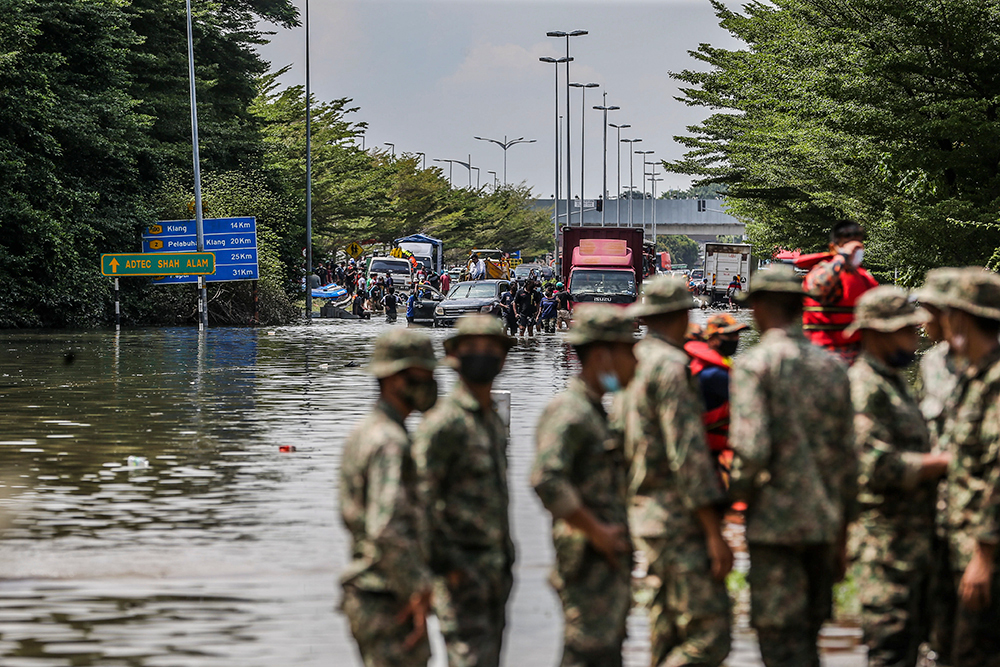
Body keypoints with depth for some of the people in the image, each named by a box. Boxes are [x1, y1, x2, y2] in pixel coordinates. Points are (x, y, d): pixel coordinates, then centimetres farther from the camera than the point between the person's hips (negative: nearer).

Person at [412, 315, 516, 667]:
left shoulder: (493, 422, 15)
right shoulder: (443, 422, -13)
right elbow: (420, 497, -17)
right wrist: (444, 565, -19)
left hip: (495, 568, 9)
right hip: (460, 568, -9)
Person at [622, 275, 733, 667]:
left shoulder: (634, 366, 16)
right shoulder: (670, 367, -13)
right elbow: (687, 454, -20)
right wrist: (715, 535, -20)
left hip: (648, 514, 10)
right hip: (679, 521, -10)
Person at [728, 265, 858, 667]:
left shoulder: (753, 365, -8)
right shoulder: (832, 366, 10)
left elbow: (751, 449, -18)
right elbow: (847, 455, 12)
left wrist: (734, 493, 1)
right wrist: (842, 533, 19)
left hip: (774, 520, -6)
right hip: (824, 522, 6)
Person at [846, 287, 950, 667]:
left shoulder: (896, 383, 18)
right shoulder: (864, 388, -15)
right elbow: (879, 467, -24)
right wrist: (947, 462, -17)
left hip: (917, 542, 10)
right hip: (886, 539, -10)